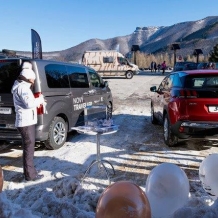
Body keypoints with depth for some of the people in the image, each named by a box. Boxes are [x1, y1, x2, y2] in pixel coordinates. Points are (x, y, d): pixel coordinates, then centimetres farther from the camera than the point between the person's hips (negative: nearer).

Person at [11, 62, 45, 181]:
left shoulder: (21, 86, 19)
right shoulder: (22, 87, -14)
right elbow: (29, 104, -24)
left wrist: (38, 100, 7)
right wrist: (40, 99, -9)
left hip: (25, 121, 10)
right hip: (26, 122, -10)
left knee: (28, 148, 18)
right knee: (29, 148, -5)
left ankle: (29, 171, 29)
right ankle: (30, 174, 2)